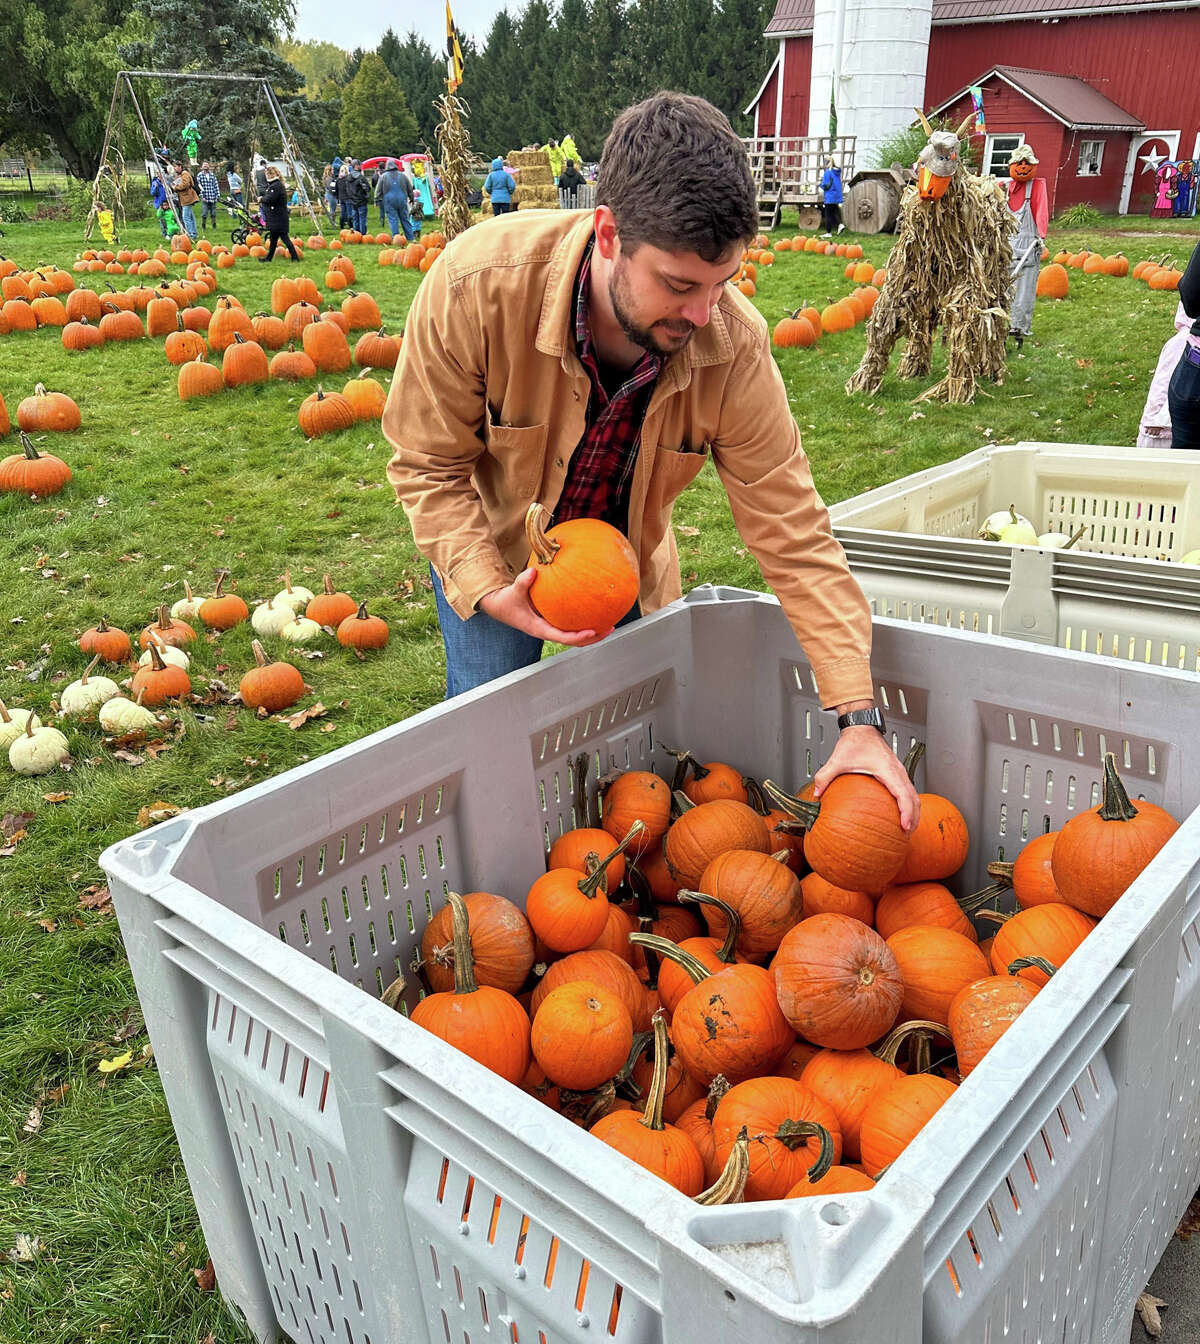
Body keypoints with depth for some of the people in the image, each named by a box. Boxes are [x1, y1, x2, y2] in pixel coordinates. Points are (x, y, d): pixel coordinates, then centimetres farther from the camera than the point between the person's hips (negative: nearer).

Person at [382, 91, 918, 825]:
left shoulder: (734, 346, -29)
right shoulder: (479, 283, -34)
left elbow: (794, 537, -25)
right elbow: (430, 466, -19)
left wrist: (861, 719, -29)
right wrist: (488, 589, -33)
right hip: (493, 547, -1)